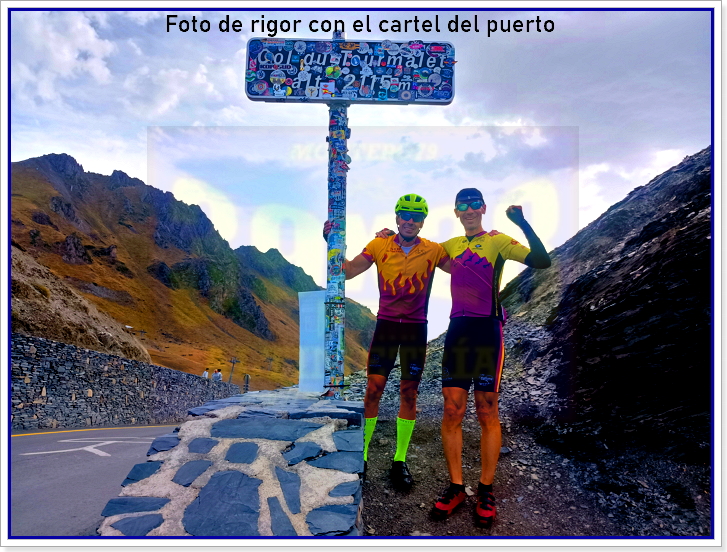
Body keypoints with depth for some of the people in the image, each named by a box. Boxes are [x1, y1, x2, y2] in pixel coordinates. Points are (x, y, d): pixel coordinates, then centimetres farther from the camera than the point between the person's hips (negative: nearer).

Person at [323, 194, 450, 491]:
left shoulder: (433, 251, 0)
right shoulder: (379, 245, -1)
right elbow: (348, 270, -9)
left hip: (416, 329, 1)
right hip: (385, 325, 0)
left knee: (408, 393, 6)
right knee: (373, 389, -2)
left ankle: (400, 461, 19)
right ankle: (361, 455, 12)